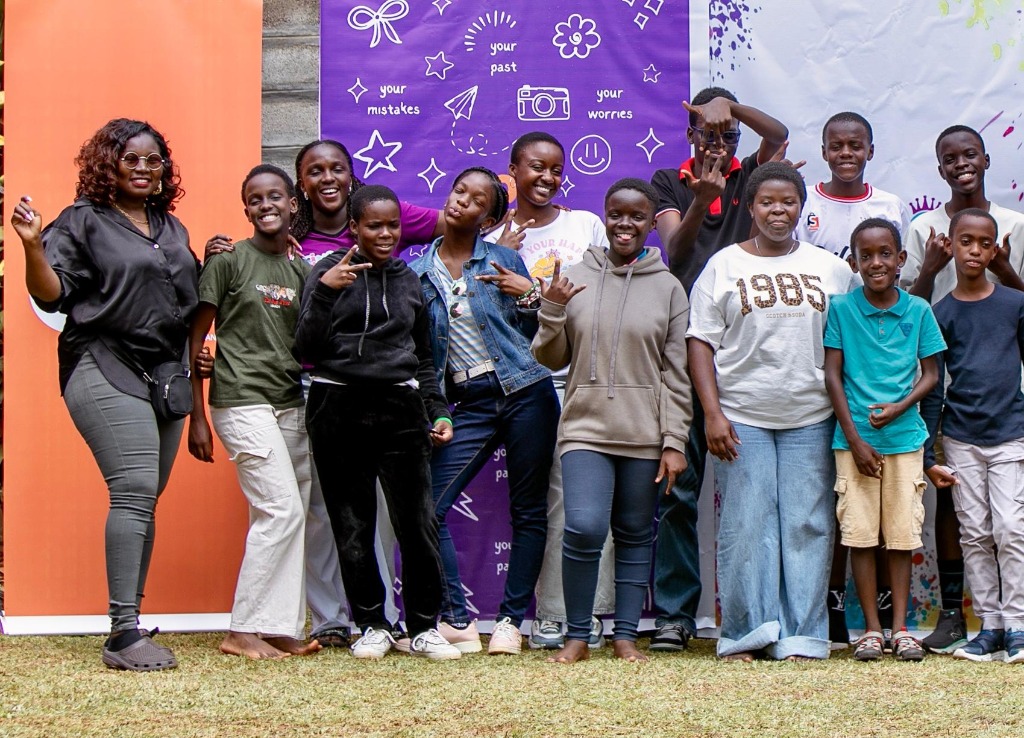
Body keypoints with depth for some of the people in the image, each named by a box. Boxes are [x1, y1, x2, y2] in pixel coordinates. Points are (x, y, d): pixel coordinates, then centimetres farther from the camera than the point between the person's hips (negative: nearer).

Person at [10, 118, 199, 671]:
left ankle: (129, 622, 9)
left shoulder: (171, 228, 20)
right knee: (135, 492, -16)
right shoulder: (83, 222, 0)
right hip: (107, 372, -7)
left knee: (144, 500, 5)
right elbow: (51, 294, -9)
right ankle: (124, 633, -16)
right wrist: (34, 246, -24)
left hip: (167, 373, 7)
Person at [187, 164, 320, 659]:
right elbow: (195, 339, -2)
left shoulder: (302, 271, 13)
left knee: (281, 517, 6)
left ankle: (281, 629, 12)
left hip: (290, 408, 6)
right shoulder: (228, 261, -2)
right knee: (282, 510, -12)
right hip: (243, 403, -6)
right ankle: (243, 631, -5)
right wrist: (197, 416, -5)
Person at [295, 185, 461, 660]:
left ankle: (425, 627, 7)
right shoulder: (329, 273, 3)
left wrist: (438, 411, 13)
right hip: (339, 409, -2)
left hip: (400, 408, 2)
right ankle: (372, 625, 15)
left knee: (418, 522, -4)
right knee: (352, 526, 3)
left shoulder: (408, 281, 15)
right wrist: (324, 291, -17)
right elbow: (306, 350, -6)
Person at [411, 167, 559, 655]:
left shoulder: (503, 260, 4)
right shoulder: (418, 274, 7)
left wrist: (530, 295, -10)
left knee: (528, 511, 2)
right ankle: (458, 621, 1)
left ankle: (511, 620, 12)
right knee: (428, 509, -9)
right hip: (466, 403, 1)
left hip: (524, 393, -1)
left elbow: (537, 333, 6)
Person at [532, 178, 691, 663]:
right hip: (586, 428, 0)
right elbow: (552, 359, 9)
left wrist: (674, 441, -3)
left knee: (636, 535, 7)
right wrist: (551, 311, -9)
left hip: (645, 435, 0)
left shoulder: (667, 287, 4)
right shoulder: (575, 278, 6)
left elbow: (676, 373, 2)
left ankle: (626, 635, 18)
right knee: (584, 528, -13)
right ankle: (577, 635, 2)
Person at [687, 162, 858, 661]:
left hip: (811, 419, 2)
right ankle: (744, 633, 5)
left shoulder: (831, 269, 11)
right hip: (742, 418, -1)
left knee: (807, 527, 1)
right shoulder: (724, 266, 5)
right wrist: (712, 413, -8)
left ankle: (802, 636, 6)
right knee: (745, 526, -3)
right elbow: (700, 342, 1)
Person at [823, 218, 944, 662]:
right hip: (855, 438, -1)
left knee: (902, 533, 2)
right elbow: (833, 374, 0)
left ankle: (900, 627, 11)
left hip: (905, 436, 1)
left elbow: (930, 374, 7)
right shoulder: (841, 308, 0)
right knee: (859, 533, -1)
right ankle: (871, 628, 8)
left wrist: (901, 406, -13)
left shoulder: (918, 310, 3)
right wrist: (855, 440, -6)